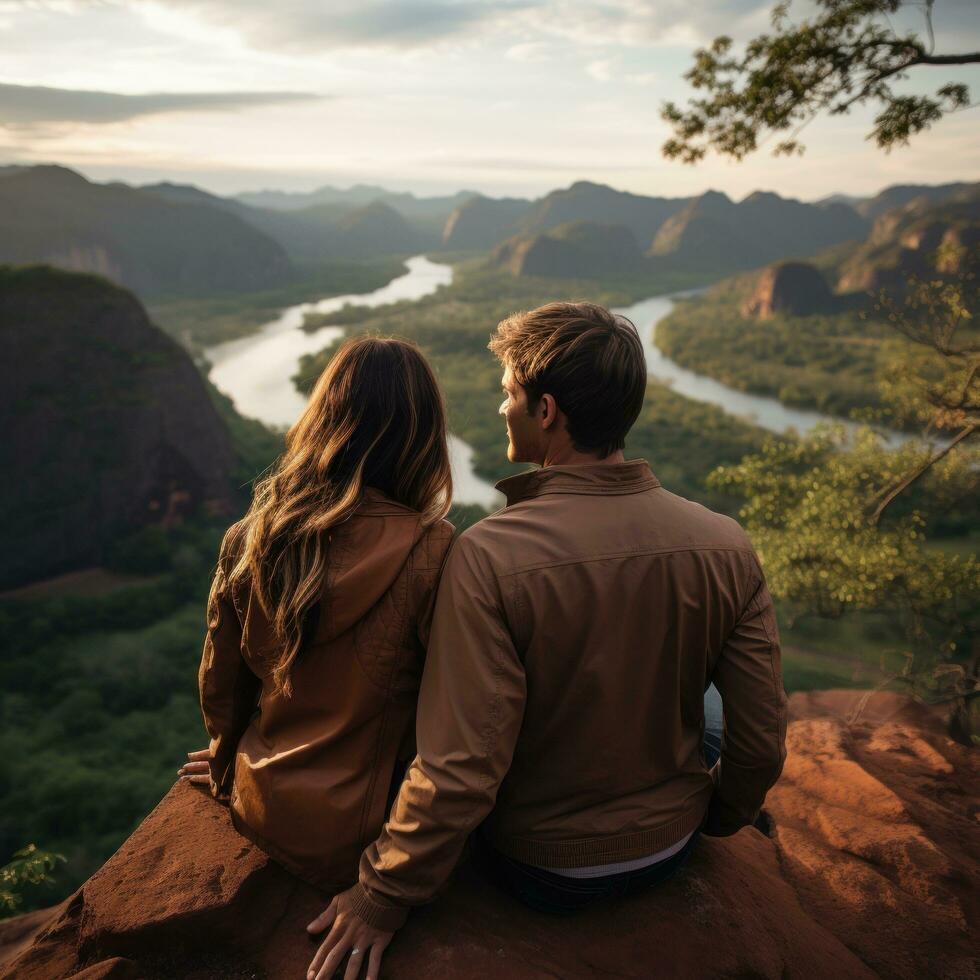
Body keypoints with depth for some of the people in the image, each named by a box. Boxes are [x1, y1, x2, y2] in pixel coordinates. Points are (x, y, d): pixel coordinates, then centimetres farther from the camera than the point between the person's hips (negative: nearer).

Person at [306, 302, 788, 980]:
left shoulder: (490, 556, -30)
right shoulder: (727, 547, -17)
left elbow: (461, 766, -28)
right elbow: (764, 741, -10)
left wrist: (383, 897, -11)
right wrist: (715, 815, 11)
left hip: (540, 866, -3)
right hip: (671, 850, 4)